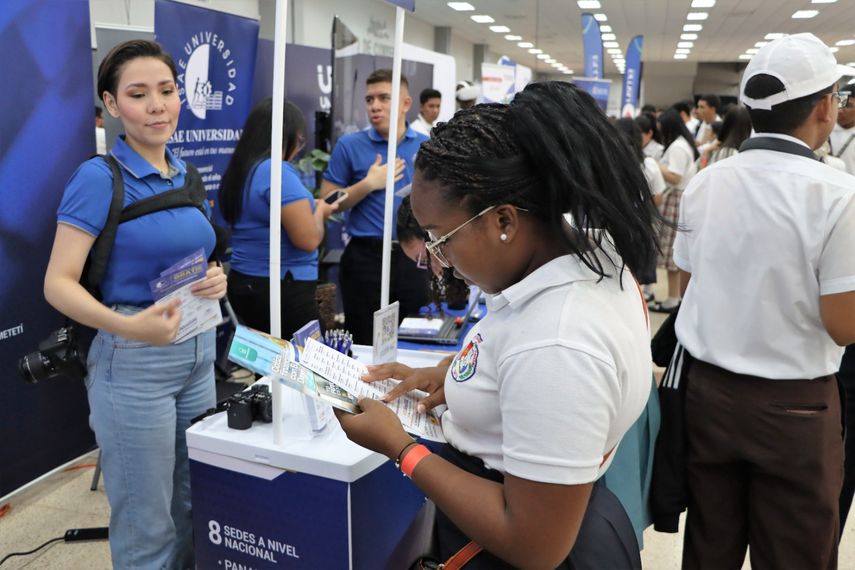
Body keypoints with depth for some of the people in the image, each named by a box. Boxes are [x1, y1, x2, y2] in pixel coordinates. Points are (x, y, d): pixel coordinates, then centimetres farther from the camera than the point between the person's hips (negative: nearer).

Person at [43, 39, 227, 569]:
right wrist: (126, 326, -32)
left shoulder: (185, 173, 7)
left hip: (199, 352, 7)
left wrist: (214, 279, -5)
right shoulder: (98, 177, -14)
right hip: (133, 363, -7)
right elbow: (58, 284, -16)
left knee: (195, 509, 19)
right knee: (147, 526, 7)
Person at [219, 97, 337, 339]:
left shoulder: (237, 170, 8)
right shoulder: (278, 172, -19)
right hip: (284, 292, -9)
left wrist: (310, 209, 17)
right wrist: (320, 211, -2)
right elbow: (308, 240, -21)